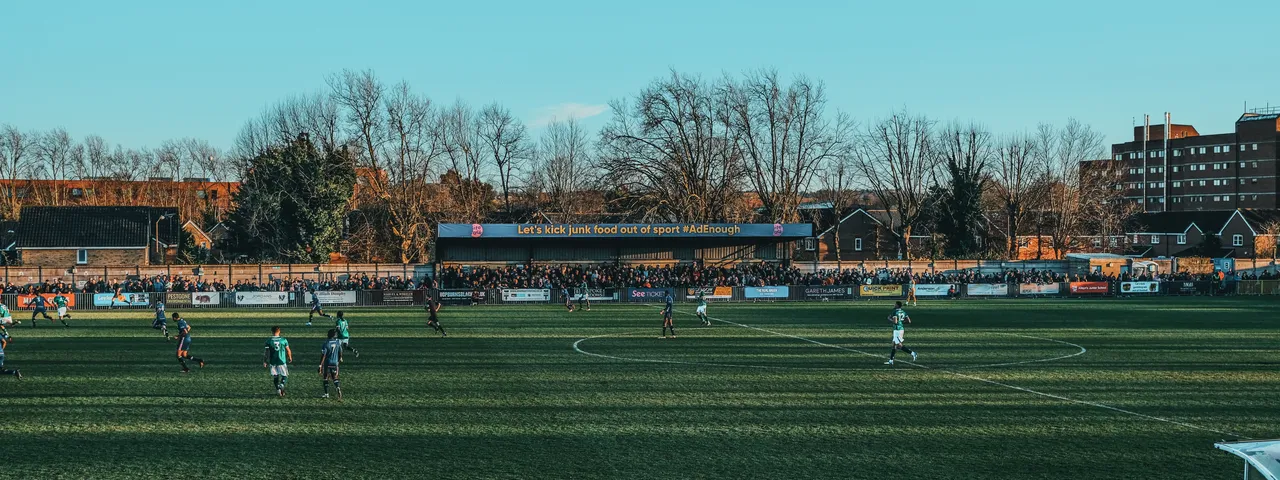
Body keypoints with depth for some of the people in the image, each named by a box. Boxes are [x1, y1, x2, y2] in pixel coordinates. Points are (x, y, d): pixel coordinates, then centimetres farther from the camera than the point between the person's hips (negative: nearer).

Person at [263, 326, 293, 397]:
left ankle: (278, 389, 12)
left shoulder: (269, 341, -3)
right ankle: (281, 385, -18)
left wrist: (264, 362, 5)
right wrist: (290, 357, 23)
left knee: (275, 376, 14)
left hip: (272, 362, 1)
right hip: (282, 361, -1)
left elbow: (266, 352, -3)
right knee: (284, 375, 8)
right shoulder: (283, 340, -3)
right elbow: (288, 350, 5)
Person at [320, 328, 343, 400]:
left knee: (325, 378, 13)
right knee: (335, 378, 9)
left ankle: (326, 394, 17)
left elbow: (323, 355, -15)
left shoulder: (326, 343, -15)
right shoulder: (338, 342, -5)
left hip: (327, 363, -2)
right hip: (335, 363, 2)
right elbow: (340, 352, 9)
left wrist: (320, 365, -12)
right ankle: (338, 387, -19)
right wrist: (340, 358, 28)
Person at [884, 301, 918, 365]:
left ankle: (912, 353, -11)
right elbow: (909, 321, 7)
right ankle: (891, 360, 17)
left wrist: (890, 319, -6)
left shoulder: (895, 312, -14)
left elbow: (895, 322, -25)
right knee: (894, 345, 14)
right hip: (902, 328, 9)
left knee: (899, 345, -5)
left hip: (897, 330, -9)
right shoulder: (903, 312, 9)